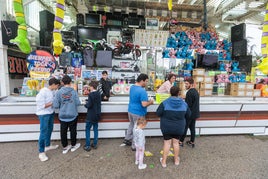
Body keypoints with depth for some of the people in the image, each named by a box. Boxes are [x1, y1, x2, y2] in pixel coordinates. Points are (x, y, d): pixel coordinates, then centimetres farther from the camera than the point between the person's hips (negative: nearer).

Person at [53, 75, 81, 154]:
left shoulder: (59, 92, -10)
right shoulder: (74, 91, -12)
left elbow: (55, 105, -11)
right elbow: (78, 103, -11)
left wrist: (61, 105, 10)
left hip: (62, 116, 1)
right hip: (72, 115, -1)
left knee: (63, 132, 16)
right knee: (73, 130, 16)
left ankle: (65, 147, 31)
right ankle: (73, 145, 33)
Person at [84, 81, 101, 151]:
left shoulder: (91, 94, -18)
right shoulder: (98, 94, 5)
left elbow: (89, 105, -21)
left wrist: (85, 104, 0)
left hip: (91, 115, -7)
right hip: (97, 115, 7)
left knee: (87, 129, 6)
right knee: (95, 129, 14)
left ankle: (87, 146, 11)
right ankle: (95, 144, 22)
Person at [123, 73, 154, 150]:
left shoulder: (132, 87, 3)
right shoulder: (142, 91, -26)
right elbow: (144, 104, -30)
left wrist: (147, 100, 11)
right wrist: (150, 102, -9)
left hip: (130, 110, 8)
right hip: (138, 113, -8)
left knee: (131, 125, 27)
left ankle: (127, 139, 41)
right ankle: (135, 146, 25)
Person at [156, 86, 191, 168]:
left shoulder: (165, 103, -18)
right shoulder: (184, 104, -9)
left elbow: (158, 113, -14)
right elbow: (188, 115, 3)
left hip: (167, 127, -2)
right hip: (179, 127, 2)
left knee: (167, 143, 10)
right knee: (176, 142, 18)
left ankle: (164, 161, 21)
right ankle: (176, 160, 36)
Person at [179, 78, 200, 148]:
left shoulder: (189, 92, -21)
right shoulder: (196, 91, 10)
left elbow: (188, 105, -22)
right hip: (195, 113, 9)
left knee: (185, 128, 3)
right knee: (192, 128, 15)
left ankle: (181, 141, 15)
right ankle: (192, 142, 25)